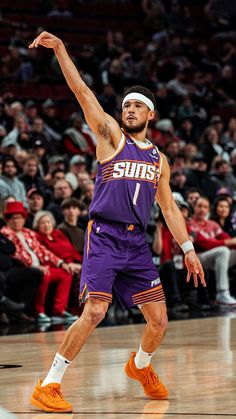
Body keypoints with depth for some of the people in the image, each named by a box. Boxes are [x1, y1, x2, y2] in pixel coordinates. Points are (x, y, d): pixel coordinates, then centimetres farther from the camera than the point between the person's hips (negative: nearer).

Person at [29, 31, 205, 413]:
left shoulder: (159, 159, 18)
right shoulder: (111, 136, 4)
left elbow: (169, 207, 22)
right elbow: (81, 91, -7)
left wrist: (188, 248, 15)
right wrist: (60, 49, -17)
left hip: (137, 242, 5)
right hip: (104, 235, -5)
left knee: (159, 321, 5)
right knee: (94, 312, -20)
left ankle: (140, 366, 37)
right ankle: (48, 387, -13)